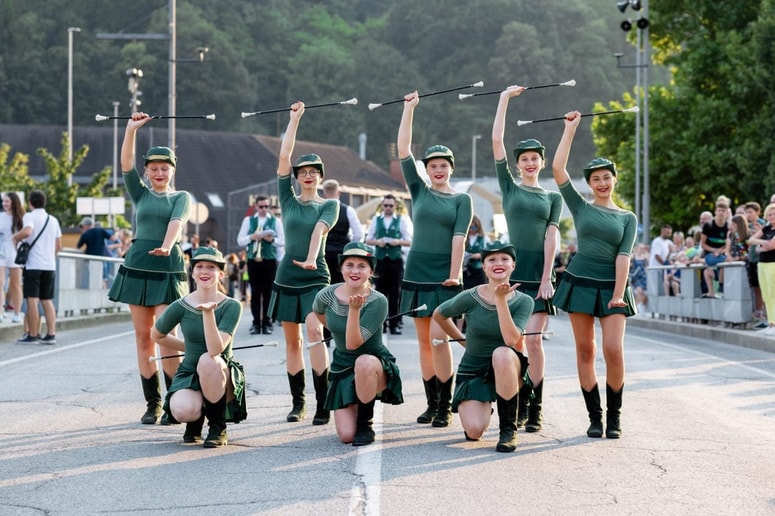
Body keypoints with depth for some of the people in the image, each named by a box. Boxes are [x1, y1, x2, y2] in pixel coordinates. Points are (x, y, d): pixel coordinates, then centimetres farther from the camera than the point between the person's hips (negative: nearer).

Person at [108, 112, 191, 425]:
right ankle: (152, 404, 7)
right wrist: (131, 130, -13)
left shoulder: (181, 197, 7)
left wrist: (166, 246, -32)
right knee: (143, 336, 2)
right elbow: (126, 164, -1)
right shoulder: (141, 194, 13)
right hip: (137, 267, 3)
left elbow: (177, 222, -13)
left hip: (168, 269, -3)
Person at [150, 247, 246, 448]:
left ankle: (218, 427, -14)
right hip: (189, 373, 1)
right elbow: (156, 335, 13)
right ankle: (195, 420, 9)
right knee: (183, 410, -33)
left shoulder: (231, 307, -13)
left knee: (207, 360, -36)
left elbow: (215, 350, -27)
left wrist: (208, 312, -36)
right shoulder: (181, 307, -6)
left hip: (221, 376, -1)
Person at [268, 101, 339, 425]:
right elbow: (284, 157, 3)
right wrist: (295, 119, 3)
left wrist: (310, 259, -32)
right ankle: (298, 402, 15)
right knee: (292, 341, 6)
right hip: (286, 277, 4)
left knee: (314, 330, -22)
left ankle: (323, 405, -24)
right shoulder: (289, 200, 9)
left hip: (315, 277, -4)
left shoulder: (329, 206, 3)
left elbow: (319, 230, -15)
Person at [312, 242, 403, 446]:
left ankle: (365, 423, -16)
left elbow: (353, 344, -30)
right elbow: (317, 312, 16)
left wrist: (354, 310, -40)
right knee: (346, 436, -10)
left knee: (364, 362, -41)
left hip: (376, 367, -3)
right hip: (342, 368, 3)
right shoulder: (327, 296, -11)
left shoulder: (377, 302, -22)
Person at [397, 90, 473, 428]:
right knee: (424, 340, 6)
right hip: (417, 273, 4)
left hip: (444, 276, -3)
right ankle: (431, 403, 12)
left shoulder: (462, 200, 3)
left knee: (440, 340, -8)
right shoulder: (419, 191, 10)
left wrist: (454, 274, -17)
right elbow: (403, 150, 5)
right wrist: (409, 108, 3)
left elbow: (459, 237, -7)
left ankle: (445, 407, -3)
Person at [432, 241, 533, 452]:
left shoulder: (523, 301, -10)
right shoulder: (470, 298, -10)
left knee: (502, 353, -38)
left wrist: (501, 299, -29)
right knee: (474, 431, -23)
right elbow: (438, 315, 9)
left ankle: (509, 428, -22)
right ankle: (482, 407, 18)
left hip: (506, 369, -1)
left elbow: (510, 339, -27)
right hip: (472, 370, 1)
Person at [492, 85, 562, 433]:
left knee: (534, 339, -7)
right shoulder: (509, 187, 10)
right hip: (513, 270, 0)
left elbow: (551, 236, 2)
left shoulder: (553, 198, 12)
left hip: (539, 273, 0)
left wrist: (546, 277, -8)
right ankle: (518, 405, 7)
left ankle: (535, 408, 0)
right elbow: (496, 141, 4)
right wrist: (505, 98, 4)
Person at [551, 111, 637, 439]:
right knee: (585, 351, 1)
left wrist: (618, 294, -12)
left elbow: (624, 256, -1)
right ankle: (594, 417, 7)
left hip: (612, 286, 0)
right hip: (580, 282, 1)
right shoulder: (580, 207, 7)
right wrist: (570, 128, 0)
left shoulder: (627, 218, 8)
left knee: (614, 350, -11)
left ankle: (614, 415, 2)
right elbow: (558, 169, -2)